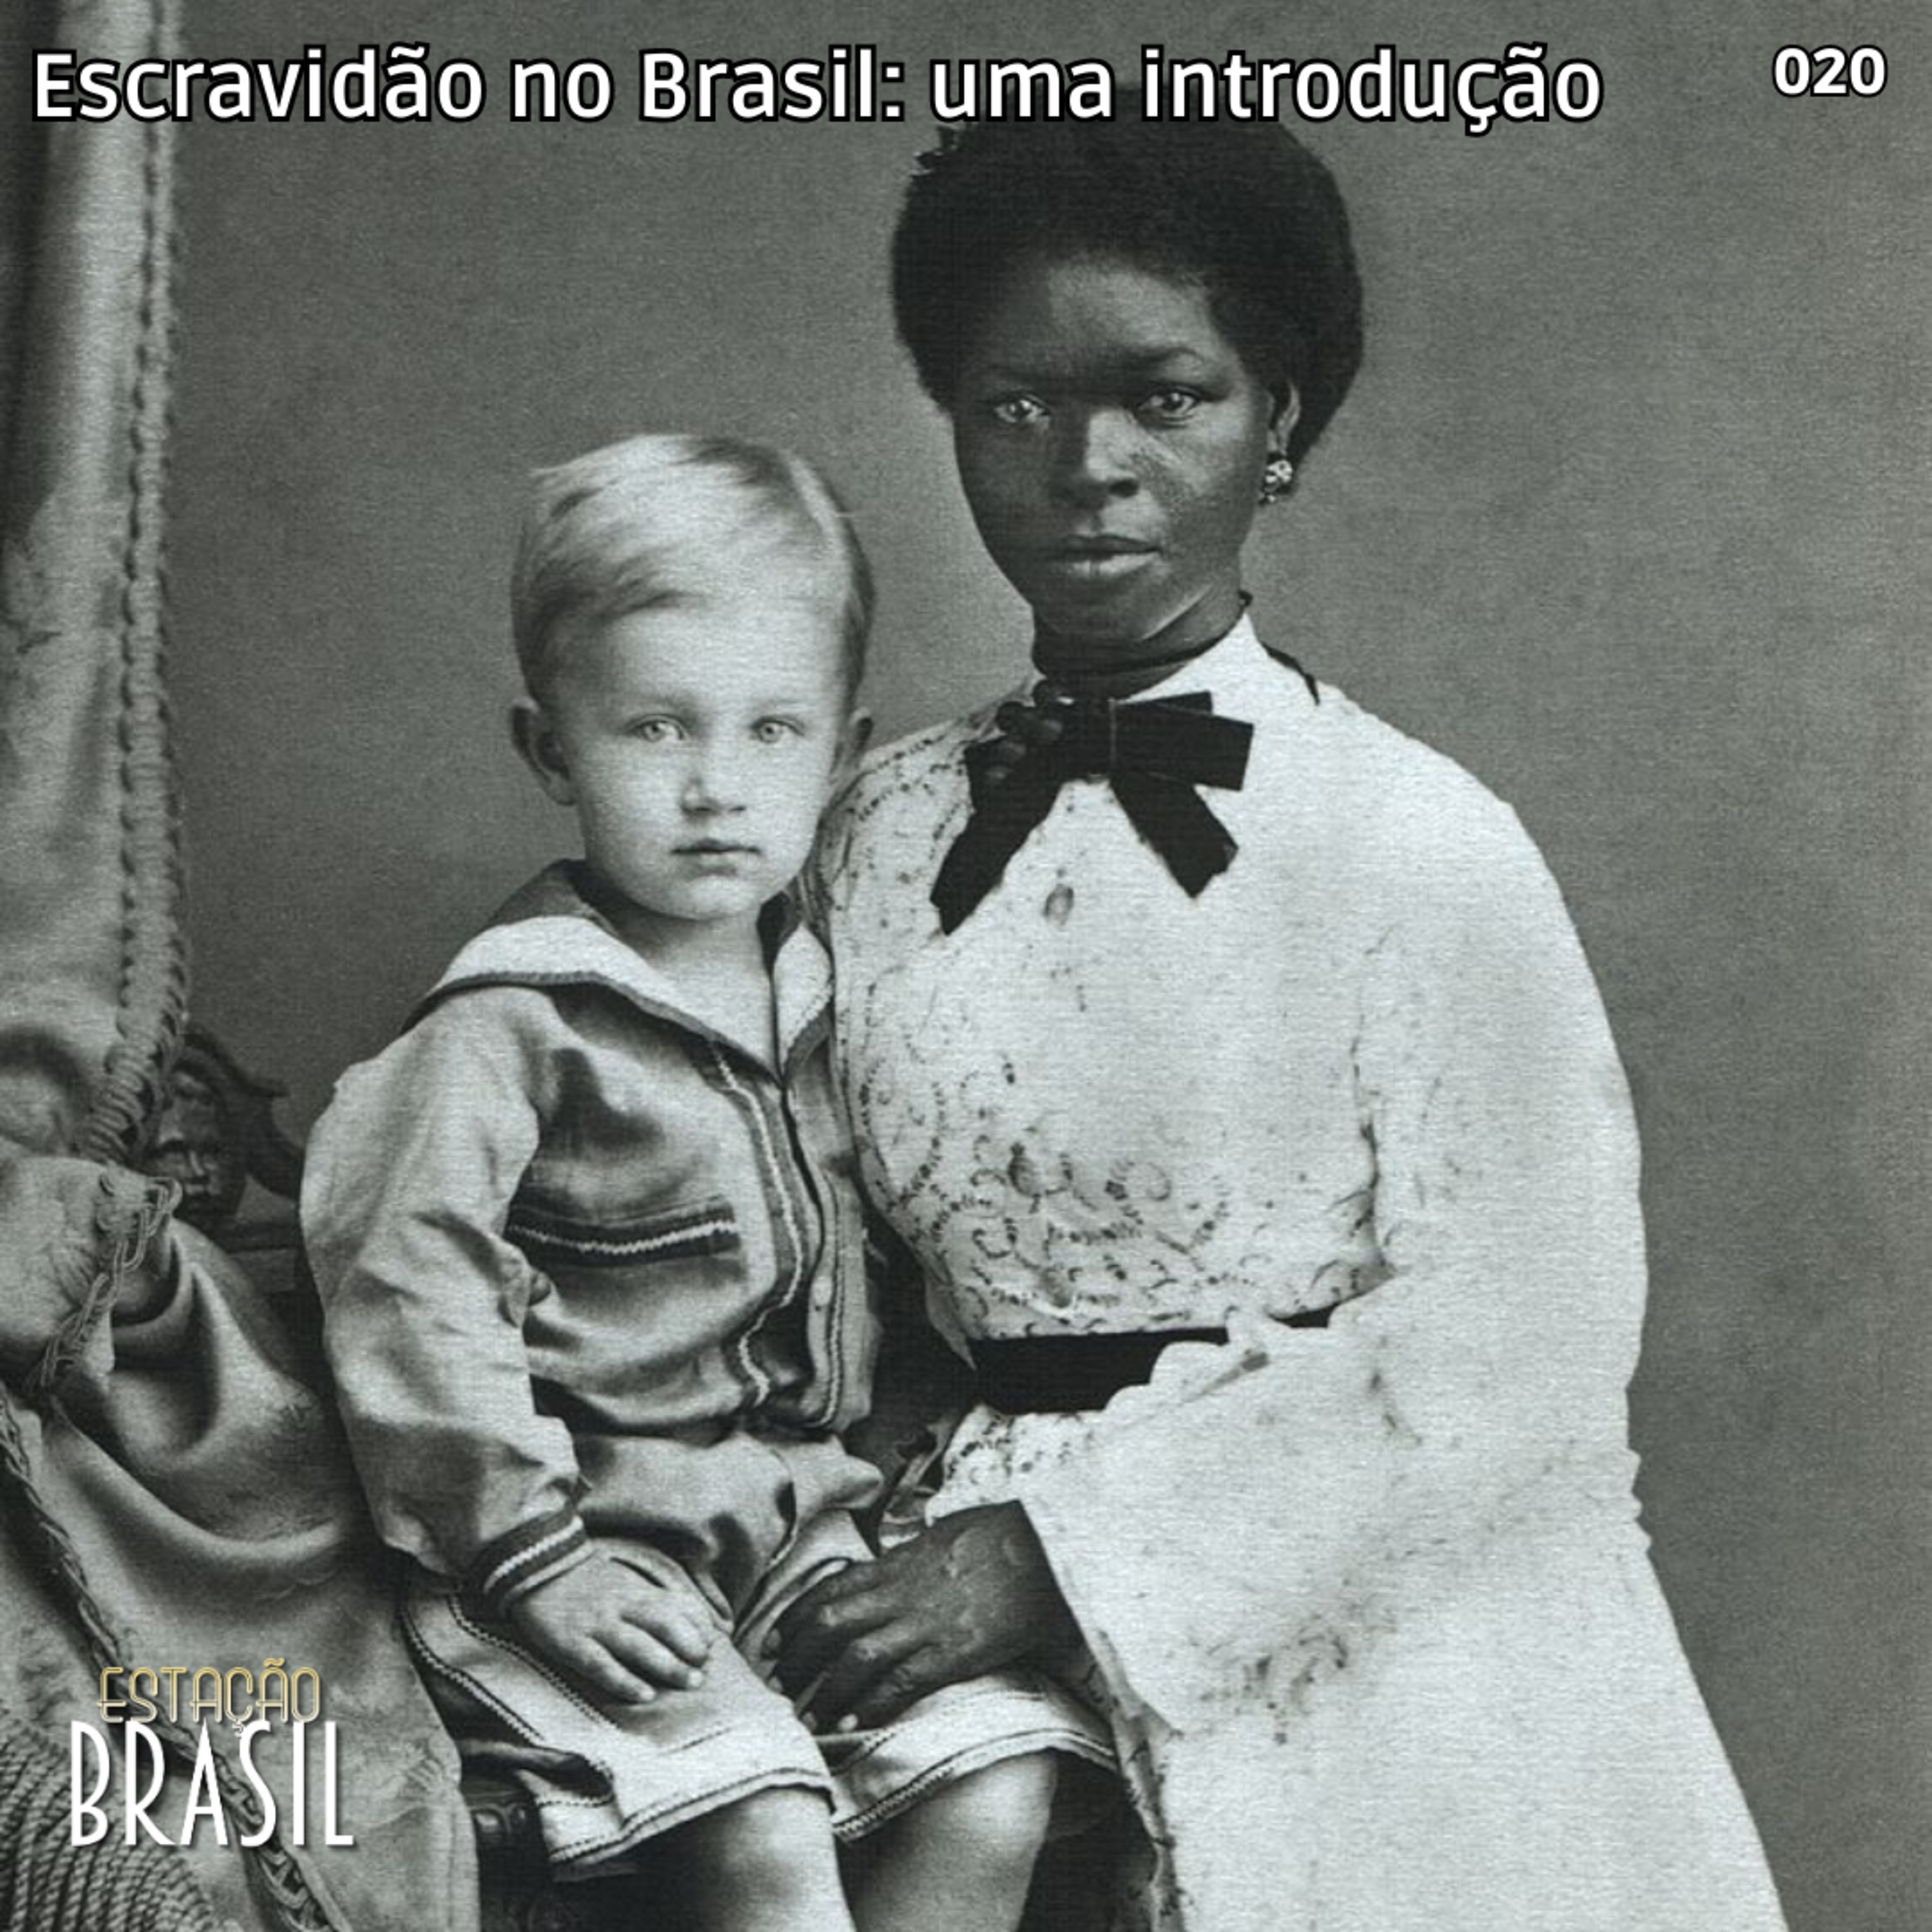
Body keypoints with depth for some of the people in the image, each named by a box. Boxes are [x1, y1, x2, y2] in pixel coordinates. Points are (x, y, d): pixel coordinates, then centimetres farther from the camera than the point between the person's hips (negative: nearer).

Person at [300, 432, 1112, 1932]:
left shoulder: (820, 993, 8)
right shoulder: (514, 1023, -12)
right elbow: (406, 1287, -16)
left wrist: (871, 1474, 13)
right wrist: (532, 1556, -16)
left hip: (808, 1520, 6)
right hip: (594, 1544, -6)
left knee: (994, 1793, -10)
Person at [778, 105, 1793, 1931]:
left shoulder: (1417, 842, -9)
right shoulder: (883, 831, 3)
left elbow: (1516, 1339, -13)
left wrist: (1059, 1552, -16)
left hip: (1372, 1669, -2)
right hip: (1013, 1650, 3)